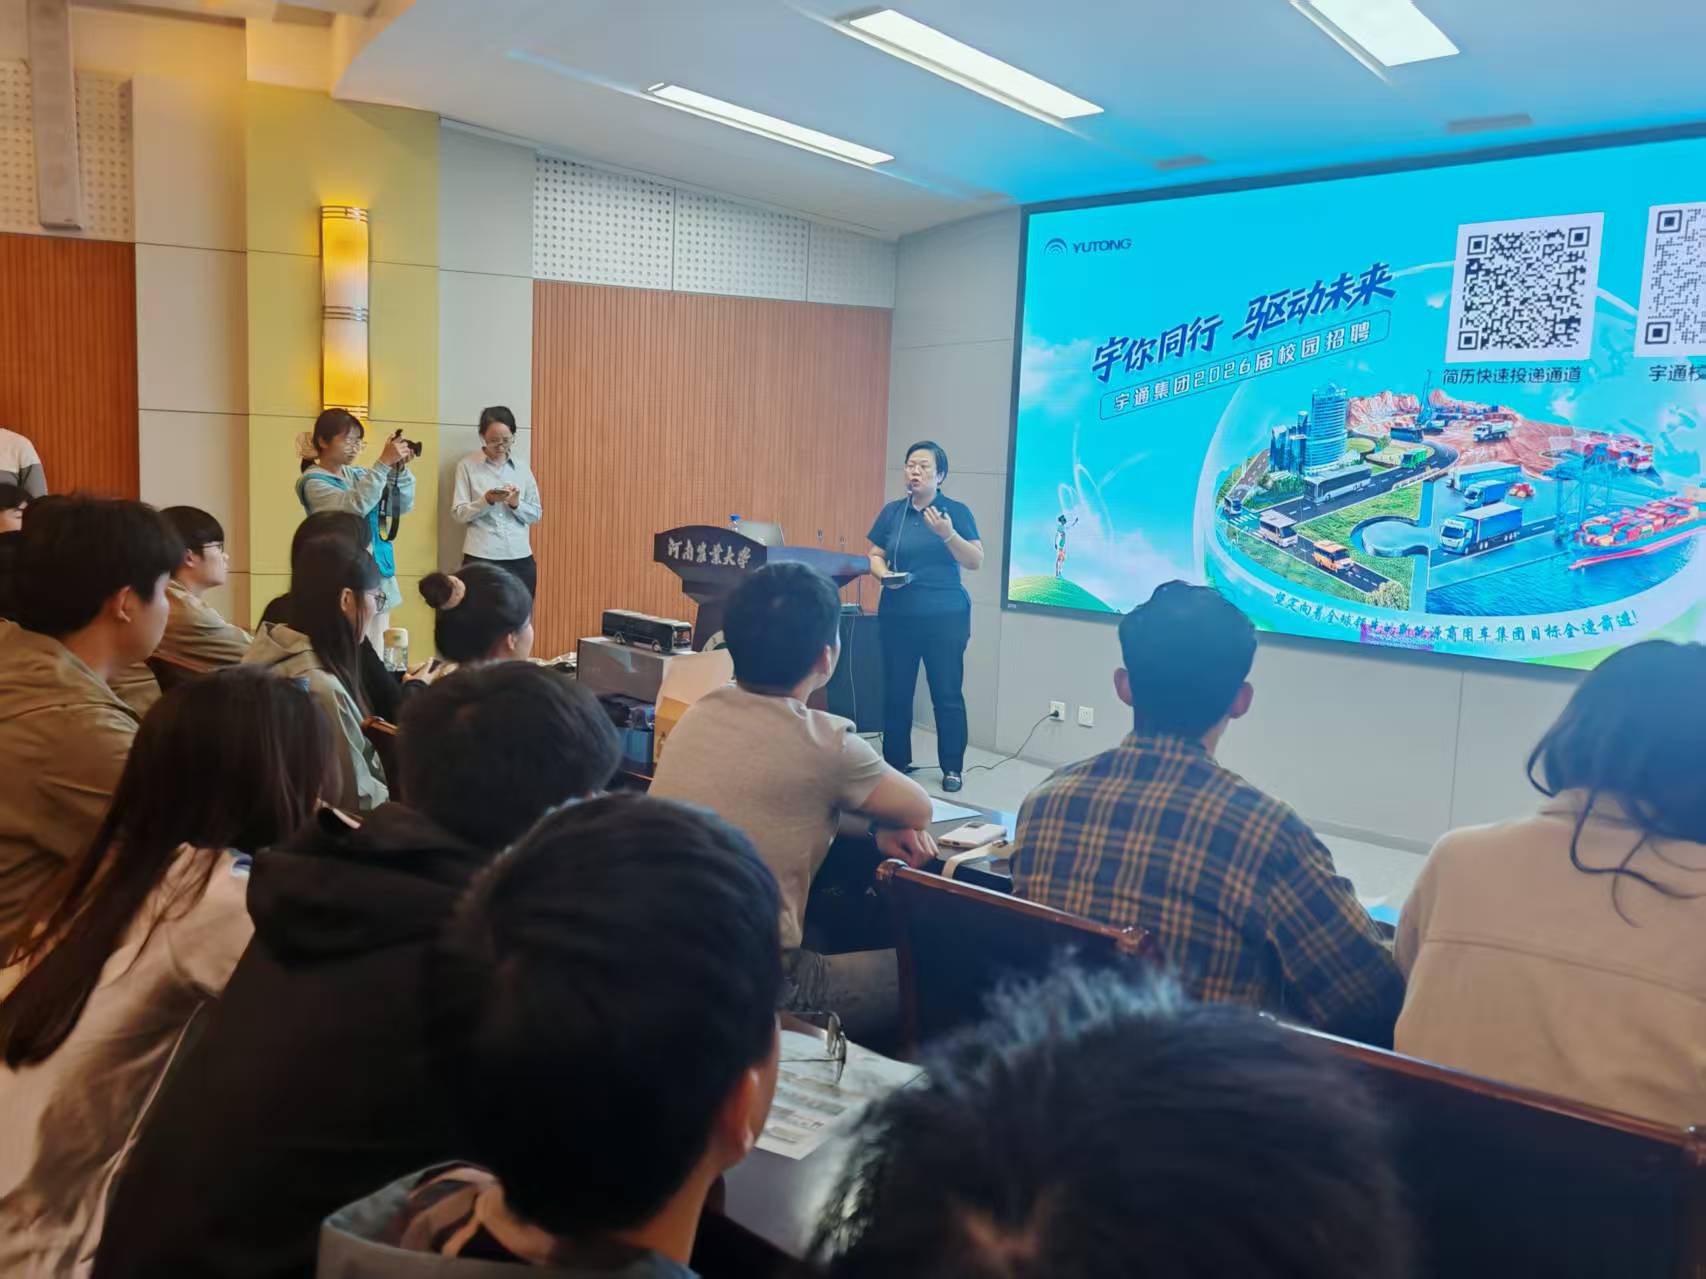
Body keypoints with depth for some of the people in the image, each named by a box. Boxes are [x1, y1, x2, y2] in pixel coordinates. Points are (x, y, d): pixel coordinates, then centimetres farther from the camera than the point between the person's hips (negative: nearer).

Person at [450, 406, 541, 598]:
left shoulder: (522, 468, 10)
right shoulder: (467, 466, 2)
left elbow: (536, 515, 11)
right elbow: (458, 514, -3)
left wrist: (516, 504, -9)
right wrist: (487, 500, -18)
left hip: (520, 559, 3)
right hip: (481, 558, -3)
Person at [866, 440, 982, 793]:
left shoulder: (956, 511, 0)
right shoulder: (892, 512, 8)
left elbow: (976, 562, -5)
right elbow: (875, 555, 13)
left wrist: (947, 533, -20)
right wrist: (884, 574, -9)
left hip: (945, 617, -2)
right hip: (898, 616, 2)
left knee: (947, 694, 0)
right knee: (896, 692, 4)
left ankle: (952, 768, 11)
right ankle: (896, 763, 17)